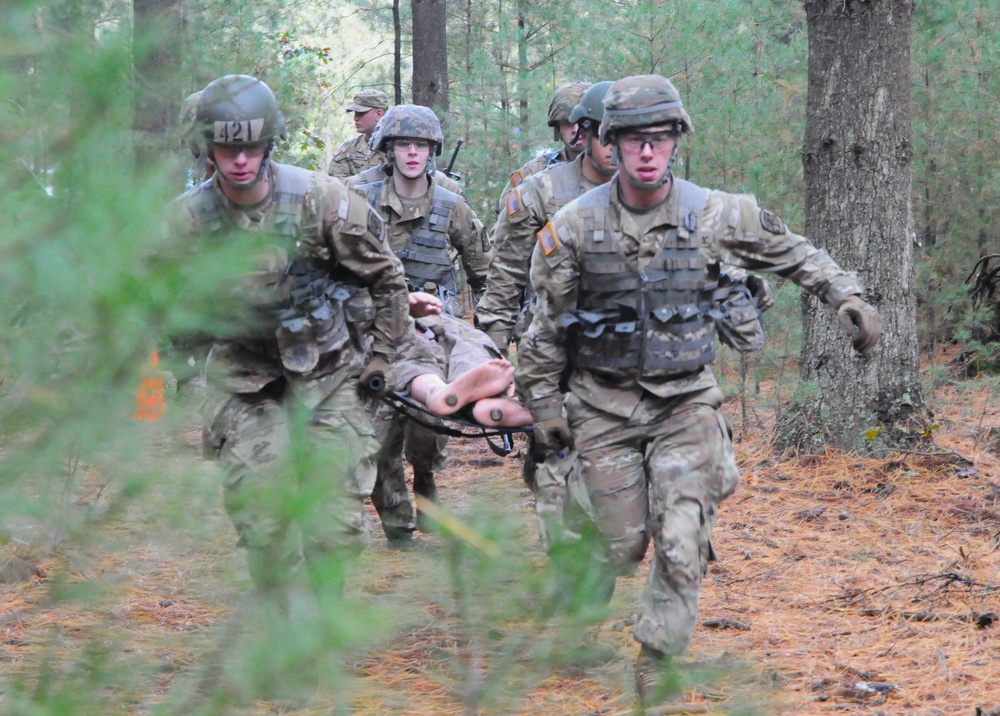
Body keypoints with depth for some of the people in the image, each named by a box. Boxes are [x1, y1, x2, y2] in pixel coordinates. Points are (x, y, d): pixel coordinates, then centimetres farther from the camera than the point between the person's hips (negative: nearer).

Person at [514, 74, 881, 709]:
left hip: (686, 402, 0)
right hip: (604, 405, 0)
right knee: (621, 547, 2)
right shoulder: (575, 225, -6)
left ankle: (658, 662, 2)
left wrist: (848, 297, 2)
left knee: (683, 543, -12)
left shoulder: (715, 215, -5)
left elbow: (792, 253, 11)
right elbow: (546, 323, 2)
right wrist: (544, 404, 4)